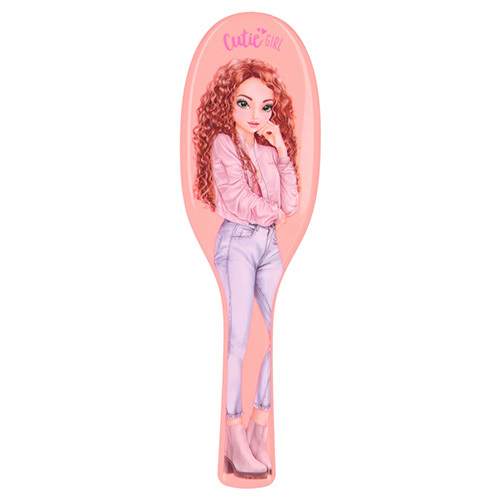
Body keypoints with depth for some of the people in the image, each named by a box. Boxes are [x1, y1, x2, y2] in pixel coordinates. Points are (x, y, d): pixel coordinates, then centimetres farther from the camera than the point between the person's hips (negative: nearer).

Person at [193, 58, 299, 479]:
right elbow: (240, 201, -8)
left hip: (269, 243, 6)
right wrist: (275, 212, 6)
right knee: (237, 339, -8)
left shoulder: (269, 148, 16)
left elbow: (291, 205, 7)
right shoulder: (223, 143, 0)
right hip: (237, 242, -6)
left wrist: (283, 155, 2)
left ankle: (259, 427, 13)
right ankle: (235, 441, 3)